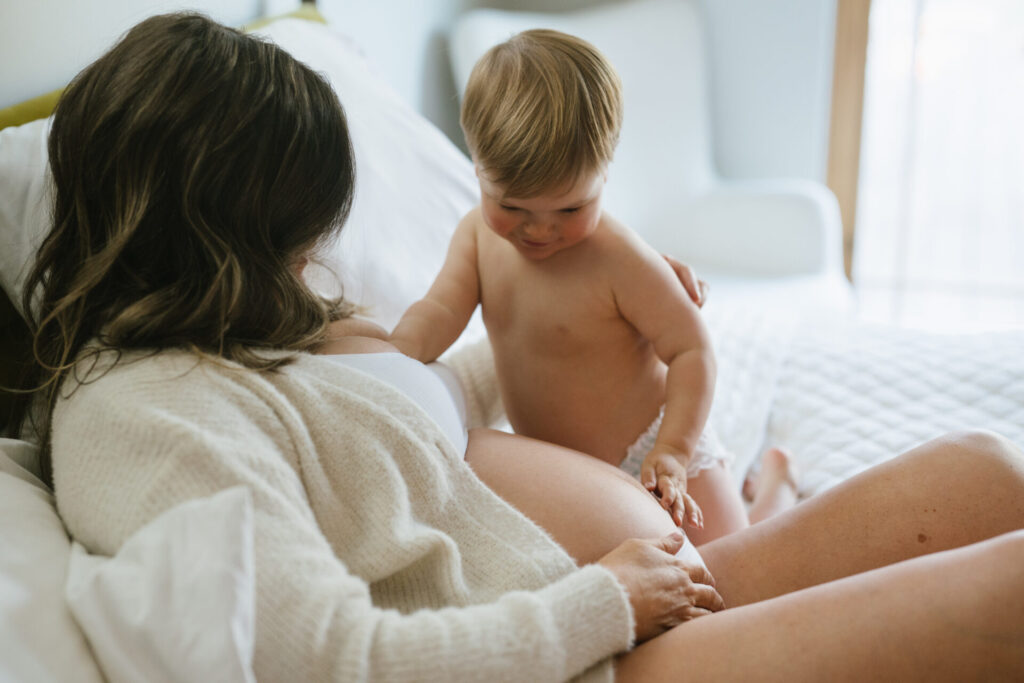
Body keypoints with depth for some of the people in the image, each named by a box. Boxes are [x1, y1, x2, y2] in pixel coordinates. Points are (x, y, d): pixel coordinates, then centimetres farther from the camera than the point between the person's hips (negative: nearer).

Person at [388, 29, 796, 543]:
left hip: (652, 449, -5)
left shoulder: (619, 259, -27)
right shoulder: (478, 235, -9)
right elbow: (440, 311, -16)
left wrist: (672, 452, -31)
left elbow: (691, 350, -23)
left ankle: (775, 479, 25)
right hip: (554, 468, 6)